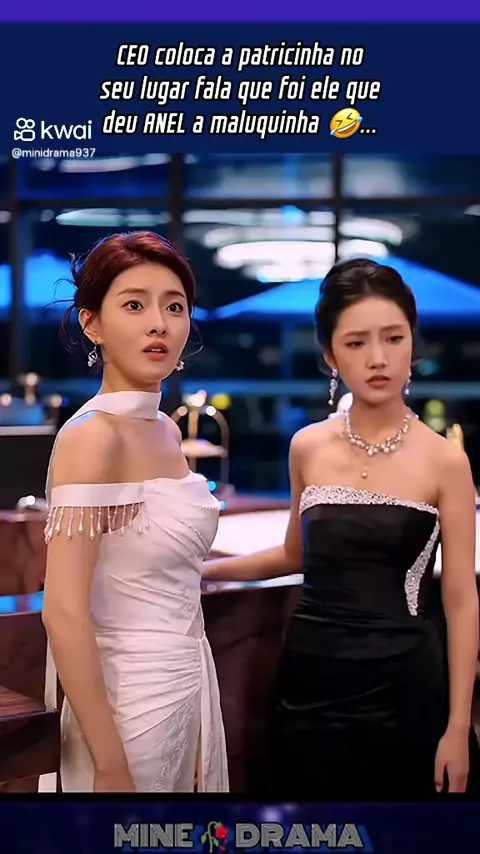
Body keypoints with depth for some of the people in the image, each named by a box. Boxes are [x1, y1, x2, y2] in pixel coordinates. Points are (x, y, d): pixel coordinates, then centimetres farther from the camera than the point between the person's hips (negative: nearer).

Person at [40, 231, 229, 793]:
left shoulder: (166, 431, 7)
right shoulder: (93, 434, -18)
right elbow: (64, 613, -22)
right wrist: (111, 767, -21)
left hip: (188, 682, 8)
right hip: (131, 694, -8)